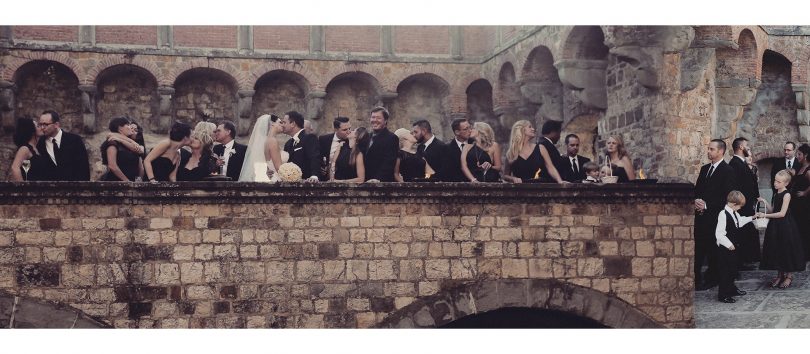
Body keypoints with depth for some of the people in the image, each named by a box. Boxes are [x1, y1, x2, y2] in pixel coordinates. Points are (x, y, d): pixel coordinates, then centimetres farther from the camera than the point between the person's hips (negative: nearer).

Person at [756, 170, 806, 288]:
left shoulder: (786, 195, -15)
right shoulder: (776, 194, 9)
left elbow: (782, 213, -20)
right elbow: (773, 210, 9)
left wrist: (765, 215, -21)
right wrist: (764, 202, -3)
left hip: (785, 226, -8)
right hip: (775, 226, 8)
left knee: (786, 250, 2)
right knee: (776, 250, 11)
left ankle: (789, 276, 15)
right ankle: (780, 275, 23)